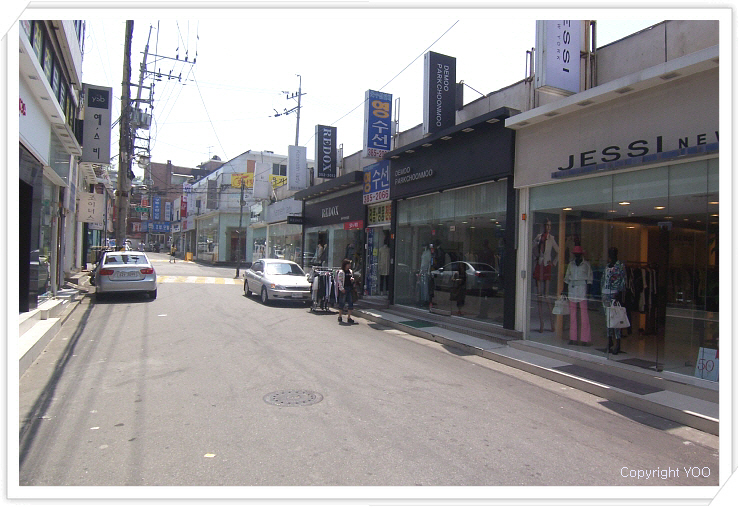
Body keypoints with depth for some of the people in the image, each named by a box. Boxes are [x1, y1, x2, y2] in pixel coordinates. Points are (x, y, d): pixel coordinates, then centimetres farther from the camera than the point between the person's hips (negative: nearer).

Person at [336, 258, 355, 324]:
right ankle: (340, 317, 15)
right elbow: (339, 281, -10)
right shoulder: (341, 272, -6)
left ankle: (349, 318, 8)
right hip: (343, 289, -6)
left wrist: (352, 279, 2)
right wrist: (341, 288, -18)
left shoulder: (350, 271, 14)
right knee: (342, 303, 2)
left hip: (350, 289, 6)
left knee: (350, 303, 2)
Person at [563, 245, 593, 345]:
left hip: (582, 288, -4)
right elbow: (567, 277, 16)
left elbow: (589, 278, 2)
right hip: (572, 288, 4)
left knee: (584, 313, -8)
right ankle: (573, 338, 8)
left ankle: (585, 339, -4)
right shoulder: (571, 264, 13)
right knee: (572, 313, 3)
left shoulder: (586, 264, 4)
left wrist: (589, 291, -5)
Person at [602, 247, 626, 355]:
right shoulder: (607, 265, 17)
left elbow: (623, 281, -7)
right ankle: (610, 343, 18)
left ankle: (618, 344, -5)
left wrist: (619, 293, -15)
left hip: (615, 294, -7)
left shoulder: (620, 265, -3)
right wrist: (602, 291, 14)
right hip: (605, 294, 7)